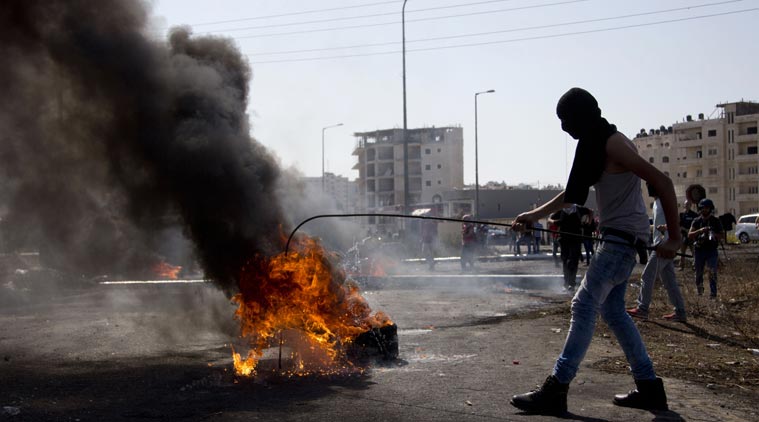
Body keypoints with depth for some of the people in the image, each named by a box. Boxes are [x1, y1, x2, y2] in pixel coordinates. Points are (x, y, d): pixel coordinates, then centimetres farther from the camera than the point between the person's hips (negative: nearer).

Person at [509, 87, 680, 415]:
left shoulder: (613, 144, -17)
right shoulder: (595, 146, 13)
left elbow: (661, 182, -22)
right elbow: (574, 193, 23)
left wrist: (674, 238, -22)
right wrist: (536, 215, 19)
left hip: (623, 237, -10)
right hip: (615, 237, 10)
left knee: (585, 305, -12)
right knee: (613, 310, 13)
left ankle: (555, 391, -13)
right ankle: (649, 388, 17)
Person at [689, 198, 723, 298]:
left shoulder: (715, 221, 2)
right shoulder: (697, 221, 4)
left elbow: (721, 236, 5)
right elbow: (689, 235, -3)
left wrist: (714, 234, -16)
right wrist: (700, 231, -20)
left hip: (712, 250, -1)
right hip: (699, 250, 2)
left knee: (712, 271, -14)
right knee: (699, 272, 11)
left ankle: (713, 293, -13)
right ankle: (700, 290, 32)